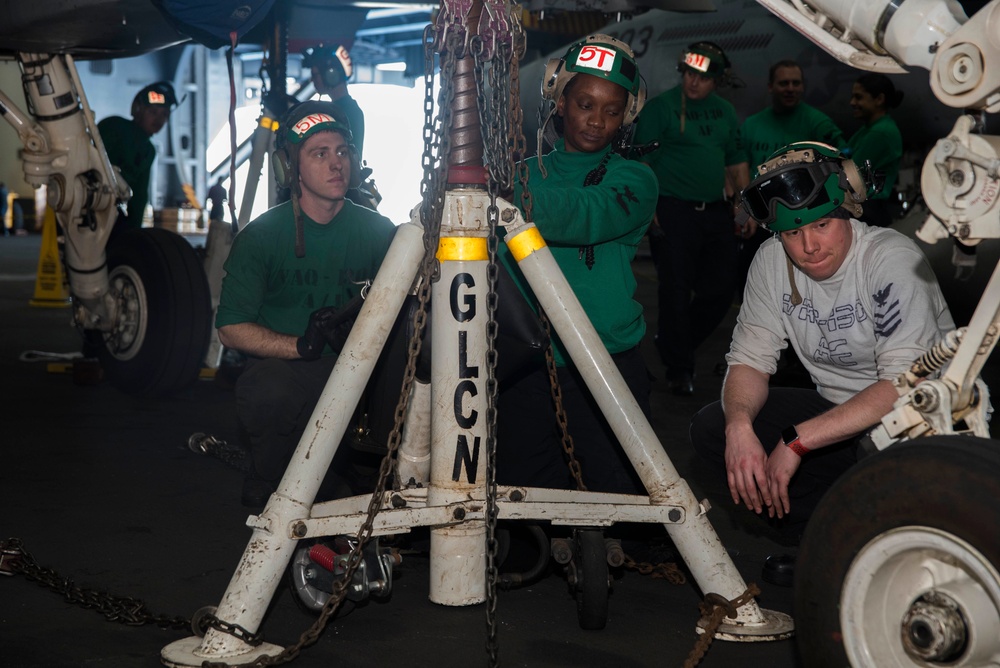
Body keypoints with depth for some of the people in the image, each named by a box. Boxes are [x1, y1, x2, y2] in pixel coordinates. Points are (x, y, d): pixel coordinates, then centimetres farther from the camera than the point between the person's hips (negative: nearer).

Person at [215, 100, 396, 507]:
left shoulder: (376, 230, 5)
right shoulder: (261, 235, -1)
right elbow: (231, 328, -5)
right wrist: (301, 344, -21)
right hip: (279, 368, -2)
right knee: (271, 390, -37)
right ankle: (267, 489, -4)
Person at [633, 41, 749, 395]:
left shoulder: (725, 112, 14)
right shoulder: (660, 107, -4)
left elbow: (737, 164, 20)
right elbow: (642, 162, -8)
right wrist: (649, 210, -15)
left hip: (715, 211, 6)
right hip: (673, 210, -6)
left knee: (721, 287, 6)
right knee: (676, 291, -3)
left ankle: (674, 342, 27)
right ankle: (679, 368, 10)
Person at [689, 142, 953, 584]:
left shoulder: (892, 260, -22)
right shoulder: (772, 261, -5)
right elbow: (749, 359, -3)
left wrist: (796, 442, -33)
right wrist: (739, 425, -27)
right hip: (837, 409, 6)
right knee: (710, 428, -11)